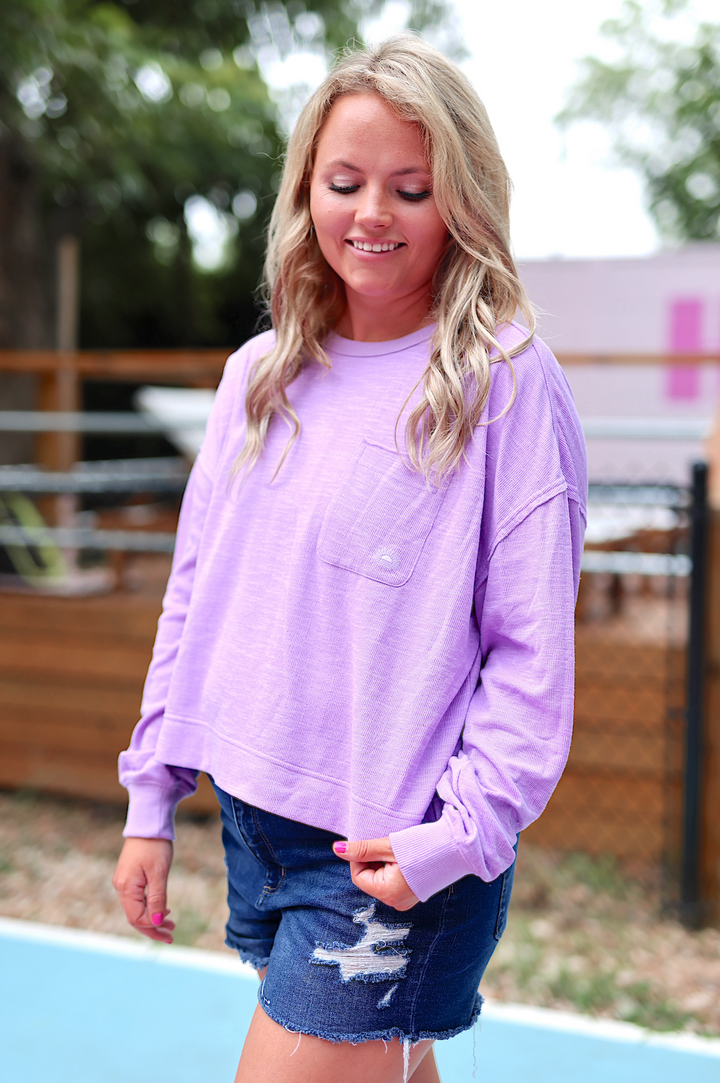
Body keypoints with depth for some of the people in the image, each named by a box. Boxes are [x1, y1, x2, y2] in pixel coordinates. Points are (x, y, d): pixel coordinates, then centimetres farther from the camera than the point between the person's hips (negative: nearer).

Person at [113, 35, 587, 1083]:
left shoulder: (510, 385, -11)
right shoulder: (259, 375, 6)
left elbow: (531, 652, -12)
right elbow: (194, 596, 11)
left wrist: (457, 839, -18)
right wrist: (151, 800, 10)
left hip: (398, 858, -5)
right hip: (253, 816, 5)